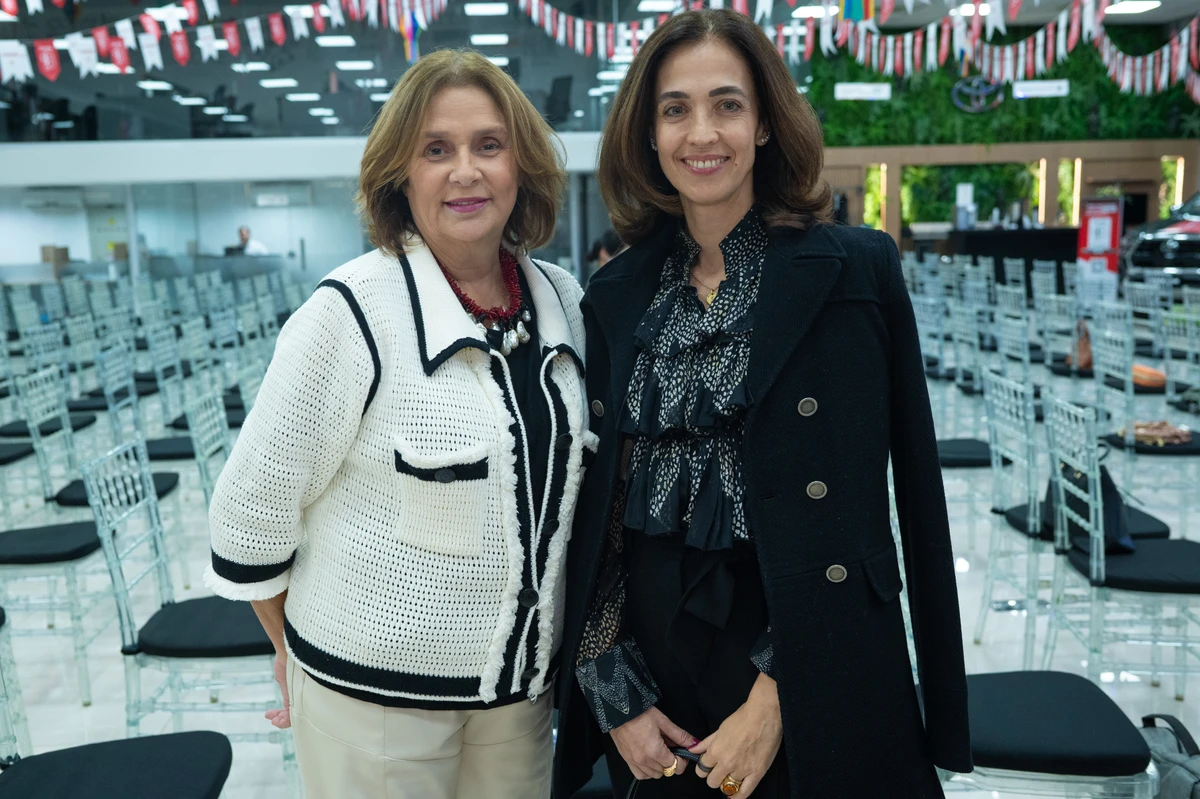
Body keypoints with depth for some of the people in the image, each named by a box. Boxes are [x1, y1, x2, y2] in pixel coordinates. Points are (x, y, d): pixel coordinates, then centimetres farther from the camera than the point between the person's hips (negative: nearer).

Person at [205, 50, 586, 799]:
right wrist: (300, 652, 1)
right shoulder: (354, 312, -17)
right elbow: (250, 512, -11)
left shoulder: (563, 300, -1)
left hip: (526, 676, 5)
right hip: (373, 685, -4)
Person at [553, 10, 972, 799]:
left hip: (808, 666, -3)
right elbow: (596, 503, 3)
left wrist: (775, 700, -14)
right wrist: (613, 691, -3)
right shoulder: (618, 297, 3)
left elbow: (853, 500, -11)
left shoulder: (855, 271, -8)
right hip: (650, 649, 3)